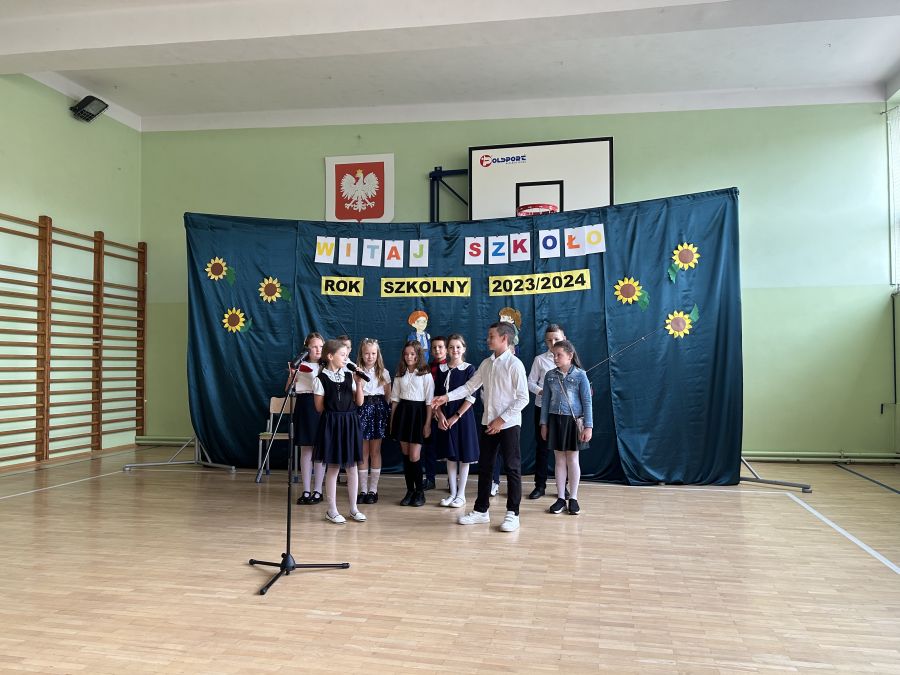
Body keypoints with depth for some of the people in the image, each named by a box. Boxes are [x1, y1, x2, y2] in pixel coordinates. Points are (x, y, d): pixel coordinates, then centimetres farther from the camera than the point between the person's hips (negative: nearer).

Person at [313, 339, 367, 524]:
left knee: (352, 466, 8)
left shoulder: (349, 376, 7)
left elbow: (359, 402, 5)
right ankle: (332, 510, 14)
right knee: (333, 467, 2)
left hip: (350, 423, 5)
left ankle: (353, 508, 19)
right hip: (331, 423, -4)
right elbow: (320, 407, -6)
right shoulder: (321, 379, -7)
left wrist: (358, 383, -5)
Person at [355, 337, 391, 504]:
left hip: (378, 409, 1)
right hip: (361, 409, -1)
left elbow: (388, 395, 9)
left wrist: (385, 411, -1)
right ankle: (363, 490, 12)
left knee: (375, 451, 4)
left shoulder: (383, 372, 5)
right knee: (363, 451, 4)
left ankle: (373, 489, 12)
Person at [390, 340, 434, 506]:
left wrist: (428, 423, -10)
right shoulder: (400, 374, 9)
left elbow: (429, 401, -6)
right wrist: (392, 421, 8)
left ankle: (419, 491, 11)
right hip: (402, 412, 5)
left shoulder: (425, 375, -5)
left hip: (418, 412, -4)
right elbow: (395, 398, 11)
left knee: (414, 456, -6)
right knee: (405, 454, 7)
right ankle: (410, 490, 18)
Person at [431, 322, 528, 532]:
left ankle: (512, 514, 12)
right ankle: (481, 510, 24)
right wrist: (447, 397, -2)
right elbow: (470, 387, 10)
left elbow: (523, 398, -14)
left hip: (509, 424, -7)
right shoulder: (486, 363, 8)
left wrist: (502, 419, -15)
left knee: (512, 468, 2)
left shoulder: (514, 364, -12)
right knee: (484, 467, 12)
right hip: (488, 423, 7)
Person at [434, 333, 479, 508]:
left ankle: (461, 495, 14)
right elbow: (436, 396, 6)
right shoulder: (442, 370, 6)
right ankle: (452, 493, 20)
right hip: (445, 418, 4)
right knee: (450, 456, 10)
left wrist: (456, 417, -14)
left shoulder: (469, 369, -6)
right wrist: (440, 416, -7)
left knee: (464, 456, 3)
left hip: (463, 416, -4)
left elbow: (471, 397, -10)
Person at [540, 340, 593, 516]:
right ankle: (560, 498, 16)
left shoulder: (580, 375, -6)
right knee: (559, 460, 8)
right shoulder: (550, 375, 3)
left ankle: (573, 499, 18)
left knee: (572, 459, 6)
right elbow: (546, 401, 7)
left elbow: (587, 402, -6)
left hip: (574, 420, -3)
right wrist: (543, 424, 5)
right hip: (555, 420, 3)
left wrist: (588, 426, -9)